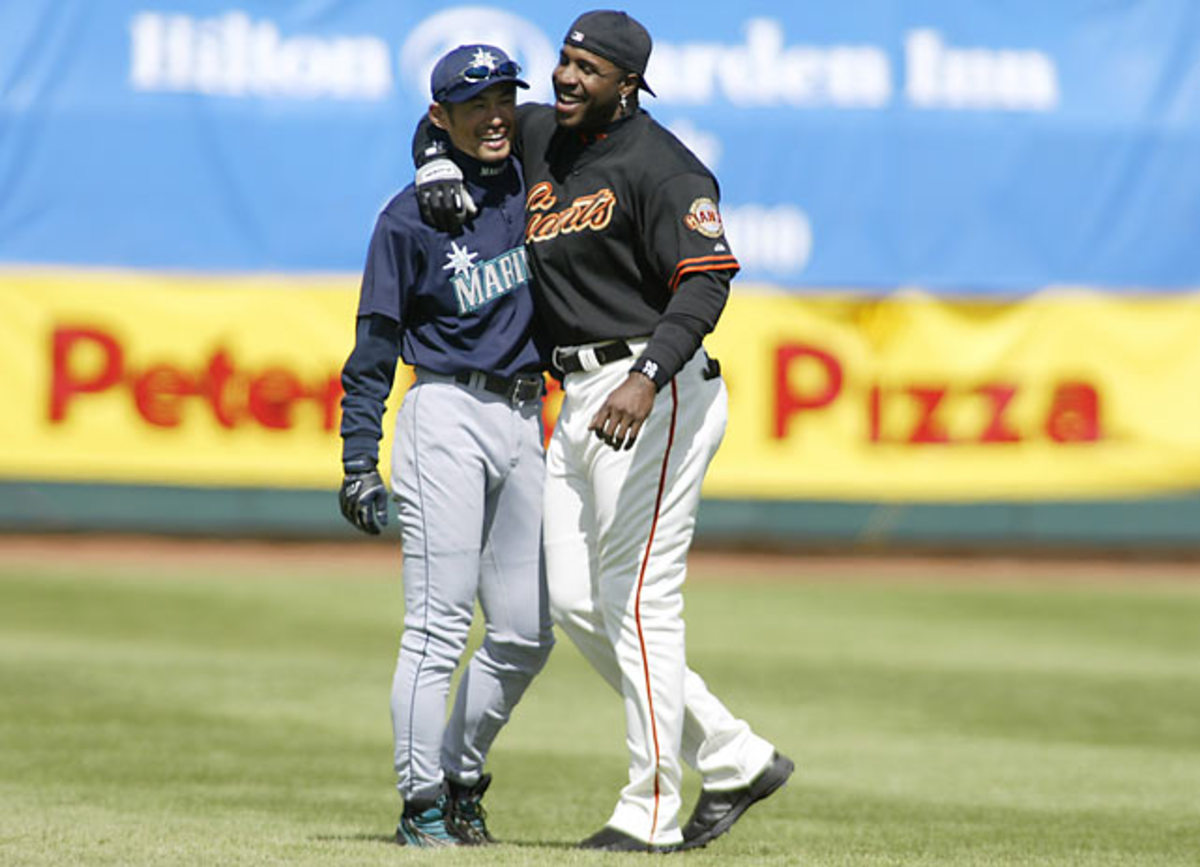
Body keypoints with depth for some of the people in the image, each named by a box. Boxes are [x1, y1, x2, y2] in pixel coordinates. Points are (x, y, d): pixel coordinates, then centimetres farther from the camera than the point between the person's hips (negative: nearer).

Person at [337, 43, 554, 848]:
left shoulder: (532, 188, 7)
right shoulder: (412, 217, -6)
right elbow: (374, 350, -4)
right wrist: (358, 464, -10)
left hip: (525, 420, 6)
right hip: (447, 421, -6)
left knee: (527, 631, 6)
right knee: (440, 622, -9)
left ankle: (463, 781, 21)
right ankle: (422, 803, -3)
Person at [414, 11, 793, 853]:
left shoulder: (660, 166, -13)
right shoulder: (541, 134, 12)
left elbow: (706, 280, -23)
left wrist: (646, 379, -35)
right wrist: (439, 173, 5)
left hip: (656, 395, -9)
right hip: (581, 401, 9)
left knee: (639, 600, -8)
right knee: (576, 602, 7)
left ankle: (652, 811, -2)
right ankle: (734, 759, 14)